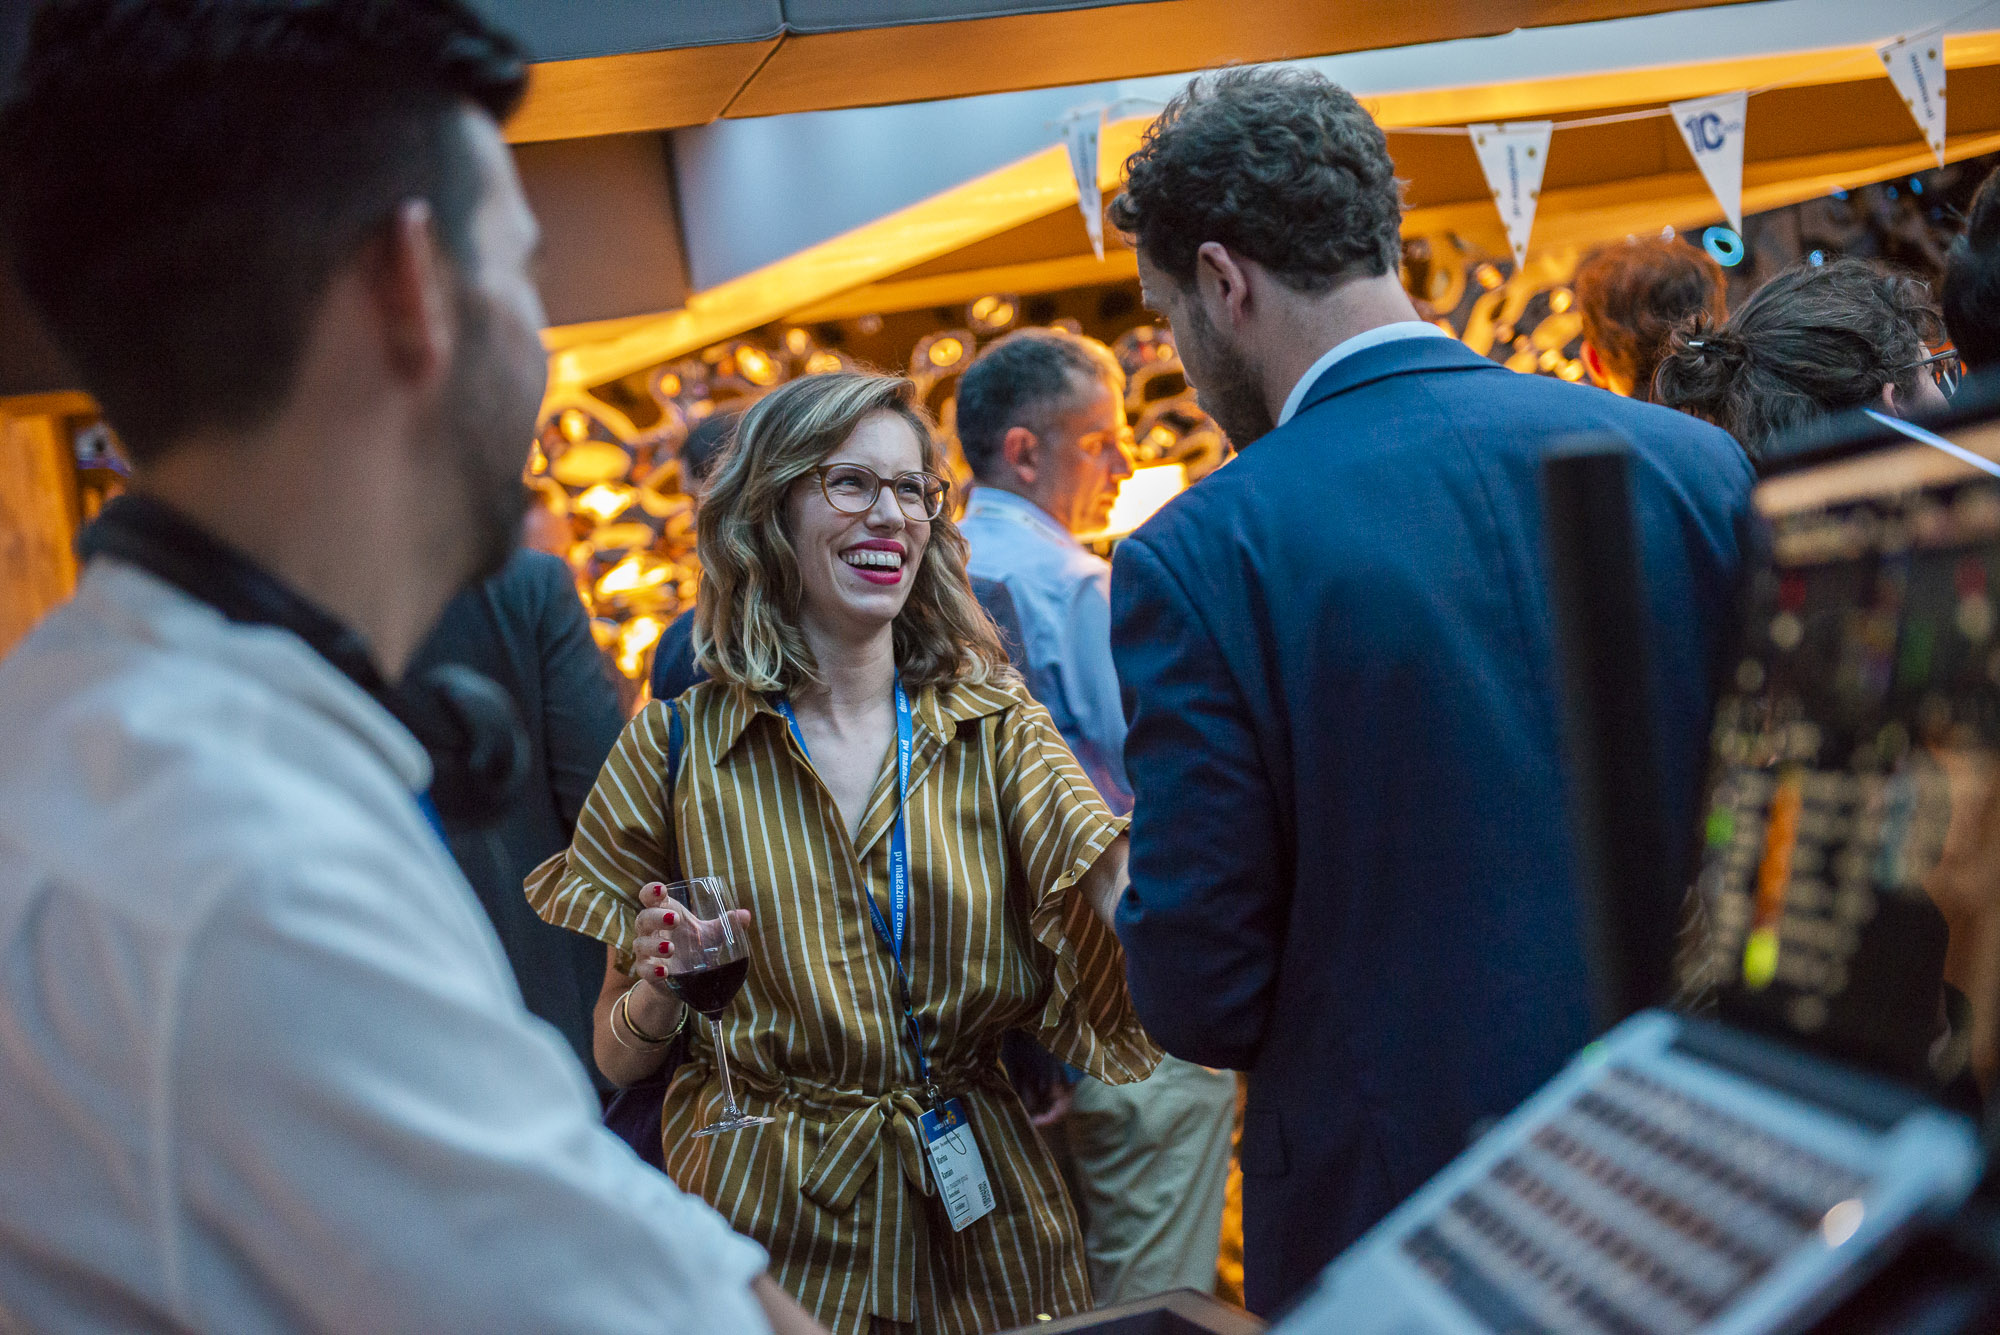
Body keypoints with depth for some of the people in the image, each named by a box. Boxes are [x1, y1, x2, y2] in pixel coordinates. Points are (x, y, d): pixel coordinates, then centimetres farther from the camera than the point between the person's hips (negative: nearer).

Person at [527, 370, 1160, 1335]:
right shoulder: (676, 747, -4)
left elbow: (1120, 890, -21)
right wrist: (657, 996, -20)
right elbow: (618, 1058, 2)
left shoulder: (994, 728, -1)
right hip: (768, 1229, -1)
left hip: (975, 1217, 2)